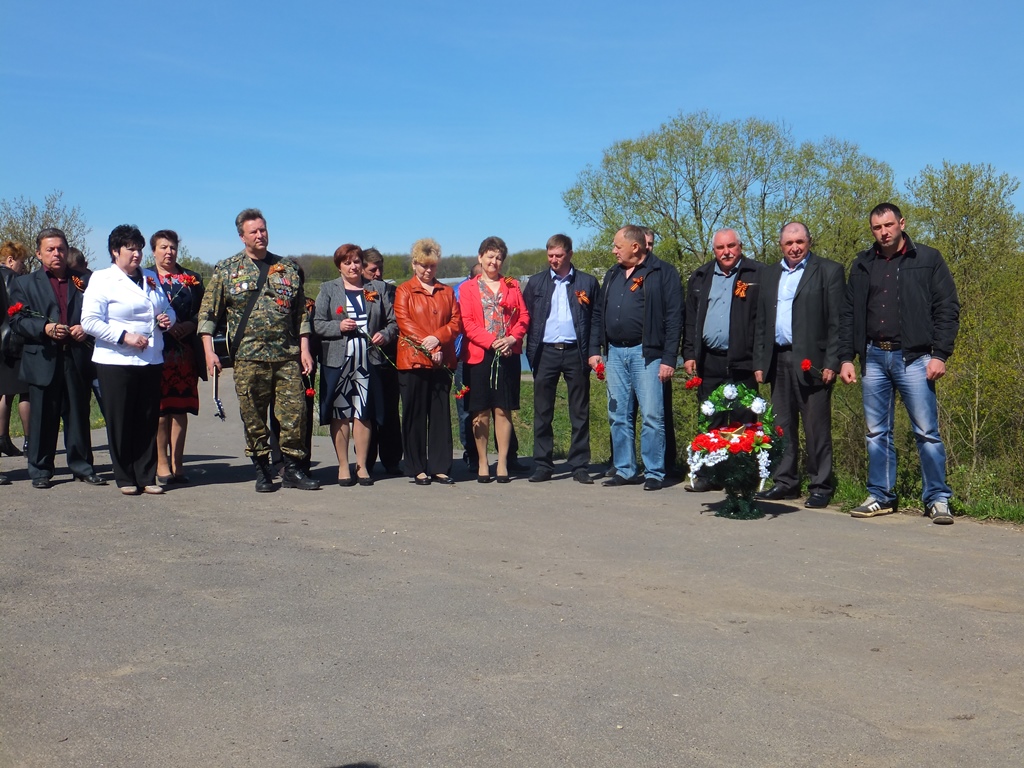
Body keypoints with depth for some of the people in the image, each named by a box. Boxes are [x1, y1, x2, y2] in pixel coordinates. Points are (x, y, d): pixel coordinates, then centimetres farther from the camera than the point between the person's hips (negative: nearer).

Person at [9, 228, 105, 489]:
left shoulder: (83, 282, 15)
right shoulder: (24, 283, 11)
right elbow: (17, 320, 2)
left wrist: (86, 329, -8)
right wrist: (44, 328, -15)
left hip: (78, 360, 1)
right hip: (43, 361, -1)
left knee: (79, 415, 6)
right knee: (43, 418, 2)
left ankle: (82, 466, 16)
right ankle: (40, 470, 12)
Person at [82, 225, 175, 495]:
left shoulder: (151, 278, 17)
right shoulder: (102, 279, -1)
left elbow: (167, 309, 26)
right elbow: (90, 321, -10)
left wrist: (167, 319, 2)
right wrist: (124, 337, -16)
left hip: (152, 361, 5)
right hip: (116, 362, -5)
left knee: (148, 421, 5)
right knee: (121, 422, 1)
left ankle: (146, 477, 13)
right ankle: (125, 479, 11)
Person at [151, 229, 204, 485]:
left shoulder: (193, 279, 15)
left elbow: (203, 311, 13)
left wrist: (190, 325, -6)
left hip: (185, 352, 3)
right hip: (156, 351, -3)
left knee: (181, 409, 4)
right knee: (159, 409, -3)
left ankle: (177, 463, 10)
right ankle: (161, 463, 4)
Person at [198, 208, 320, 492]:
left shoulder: (287, 268, 12)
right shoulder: (226, 270, 6)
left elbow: (301, 313, 14)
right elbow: (208, 314, 5)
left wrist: (305, 349, 6)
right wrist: (209, 350, -5)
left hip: (288, 355, 2)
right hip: (248, 357, -2)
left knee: (295, 412, -1)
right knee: (253, 416, 3)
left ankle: (293, 469, 10)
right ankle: (262, 471, 14)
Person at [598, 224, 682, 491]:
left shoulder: (663, 272, -4)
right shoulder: (613, 275, 16)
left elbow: (673, 317, -8)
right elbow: (601, 315, 18)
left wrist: (669, 358, -14)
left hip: (646, 353, -6)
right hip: (615, 353, 7)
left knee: (652, 416, -5)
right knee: (619, 416, 9)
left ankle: (655, 473, 3)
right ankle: (625, 471, 17)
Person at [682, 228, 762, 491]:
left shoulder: (756, 276, 0)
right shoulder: (700, 277, 14)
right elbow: (690, 319, 16)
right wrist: (689, 354, 8)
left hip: (742, 362, -4)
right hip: (708, 361, 4)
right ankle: (707, 474, 15)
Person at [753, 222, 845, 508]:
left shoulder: (829, 271, 1)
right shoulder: (769, 274, 17)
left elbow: (837, 321, -5)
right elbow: (761, 322, 16)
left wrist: (832, 363, -12)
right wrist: (759, 362, 9)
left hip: (811, 361, -5)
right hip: (778, 361, 5)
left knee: (817, 428, -2)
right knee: (782, 426, 10)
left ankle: (821, 486, 6)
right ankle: (785, 481, 19)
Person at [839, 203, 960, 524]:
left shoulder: (928, 260, 2)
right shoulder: (862, 265, 12)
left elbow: (947, 309, -1)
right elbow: (849, 314, 13)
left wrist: (940, 355, -10)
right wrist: (846, 358, 5)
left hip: (913, 357, -4)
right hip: (874, 357, 4)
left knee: (927, 432, -4)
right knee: (877, 433, 8)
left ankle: (938, 499, 4)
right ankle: (880, 497, 16)